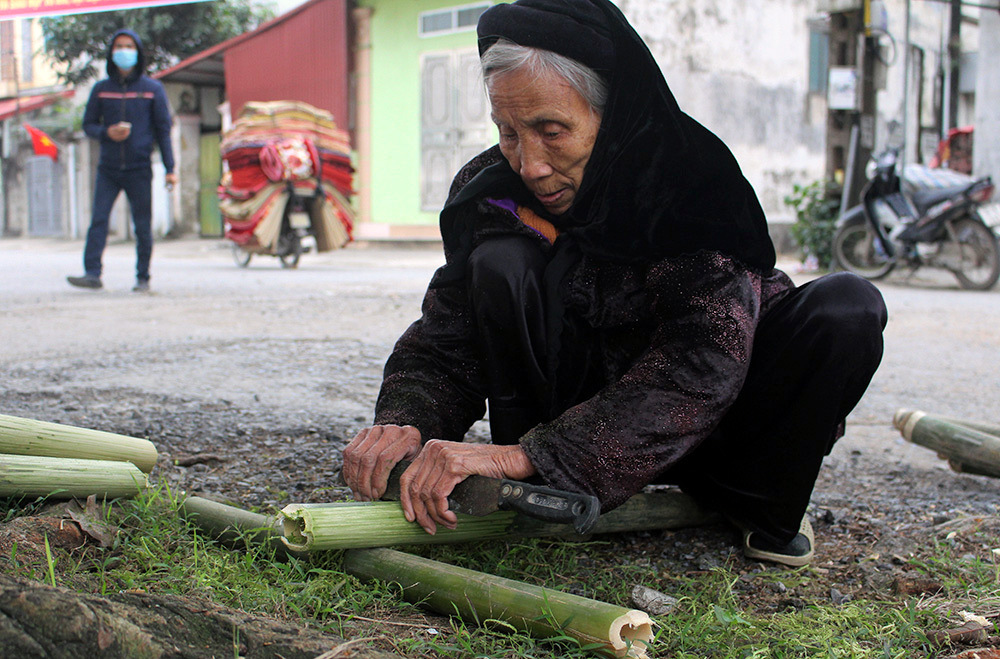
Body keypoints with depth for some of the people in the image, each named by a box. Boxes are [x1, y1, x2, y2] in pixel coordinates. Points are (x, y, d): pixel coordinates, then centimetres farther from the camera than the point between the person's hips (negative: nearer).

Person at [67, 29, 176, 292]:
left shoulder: (152, 89, 4)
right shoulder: (101, 89, 8)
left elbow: (163, 129, 4)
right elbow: (88, 124, 13)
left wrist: (170, 168, -1)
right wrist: (107, 132, -10)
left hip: (139, 169, -1)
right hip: (108, 168, 2)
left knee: (143, 225, 2)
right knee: (98, 219, -9)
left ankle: (143, 278, 10)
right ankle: (92, 273, -11)